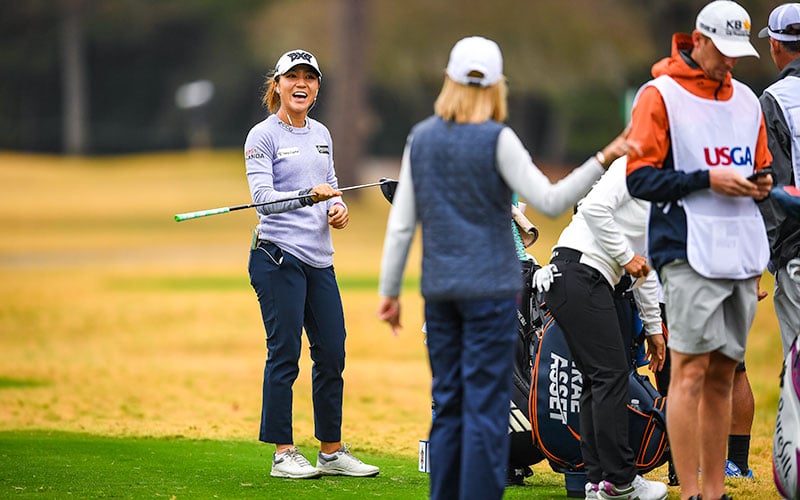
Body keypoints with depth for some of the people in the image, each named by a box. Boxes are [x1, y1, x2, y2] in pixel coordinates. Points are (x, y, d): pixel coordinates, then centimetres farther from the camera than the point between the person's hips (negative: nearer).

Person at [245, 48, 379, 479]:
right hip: (277, 255, -7)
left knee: (332, 354, 6)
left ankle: (331, 452, 15)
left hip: (319, 258, 7)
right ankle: (283, 455, 1)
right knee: (284, 353, -5)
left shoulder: (321, 134, 16)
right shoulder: (263, 136, -5)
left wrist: (338, 207, 3)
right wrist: (308, 196, -28)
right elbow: (262, 197, -14)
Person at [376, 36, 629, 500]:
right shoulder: (496, 140, -10)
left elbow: (401, 224, 5)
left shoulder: (421, 138, 5)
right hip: (491, 287, -5)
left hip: (439, 289, 5)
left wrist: (390, 291, 10)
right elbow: (550, 201, -13)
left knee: (448, 405, 11)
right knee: (486, 406, -3)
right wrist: (602, 161, -14)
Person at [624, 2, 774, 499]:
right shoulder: (661, 95, -2)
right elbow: (640, 178, -7)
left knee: (722, 374, 8)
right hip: (690, 253, -6)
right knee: (691, 370, -9)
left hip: (742, 255, 6)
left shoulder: (747, 99, 16)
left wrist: (762, 184, 3)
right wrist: (707, 180, -15)